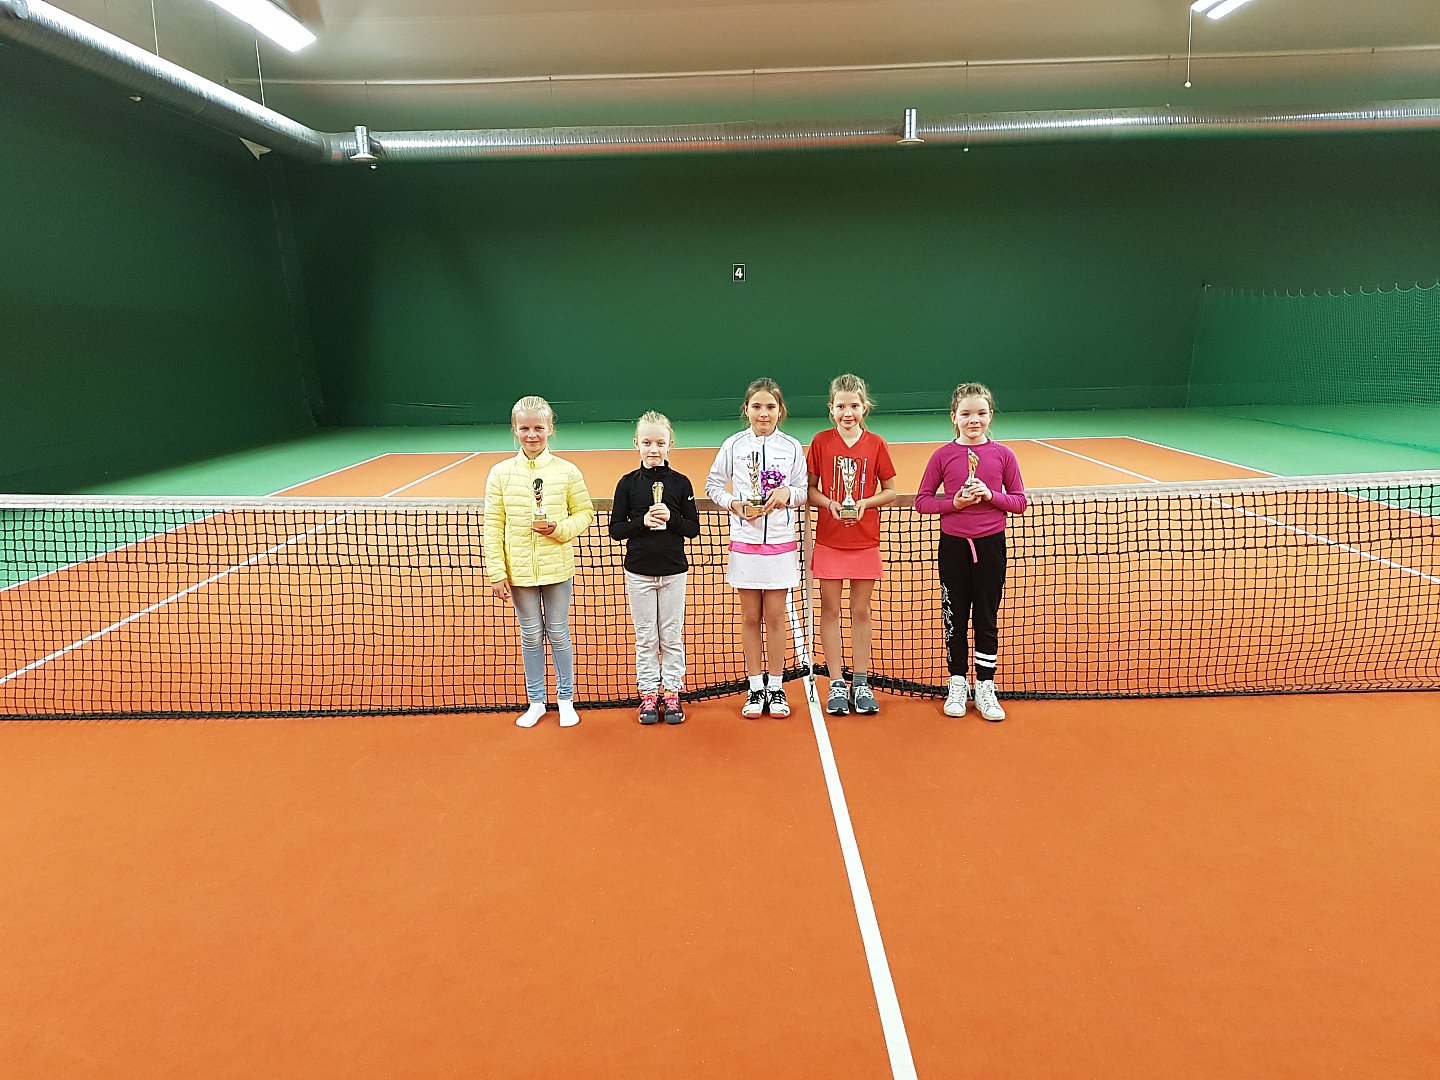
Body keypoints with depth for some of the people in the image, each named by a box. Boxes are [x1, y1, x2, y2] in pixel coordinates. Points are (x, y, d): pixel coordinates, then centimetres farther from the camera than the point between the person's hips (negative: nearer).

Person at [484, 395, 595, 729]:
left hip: (557, 570, -1)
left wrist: (560, 529, -16)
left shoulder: (567, 471, -4)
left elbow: (584, 513, 4)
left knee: (558, 633, 10)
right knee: (531, 635, 12)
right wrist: (496, 572, -5)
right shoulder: (501, 473, -2)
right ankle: (536, 701, 26)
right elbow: (493, 525, -1)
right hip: (518, 572, 1)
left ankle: (565, 699, 26)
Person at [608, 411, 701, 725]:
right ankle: (648, 694, 19)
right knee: (645, 637, 8)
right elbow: (615, 529, -2)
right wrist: (643, 522, -18)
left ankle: (671, 693, 20)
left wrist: (670, 518, -17)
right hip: (639, 572, 0)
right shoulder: (628, 483, -2)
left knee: (672, 636, 8)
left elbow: (693, 528, 0)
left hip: (673, 571, 0)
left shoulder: (681, 482, -1)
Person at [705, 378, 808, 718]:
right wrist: (734, 504, -10)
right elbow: (712, 485, 7)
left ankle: (775, 687, 16)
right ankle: (755, 688, 17)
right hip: (745, 541, 0)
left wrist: (787, 493, -15)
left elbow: (803, 491, 6)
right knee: (750, 618, 6)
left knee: (775, 617, 4)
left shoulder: (792, 447, 1)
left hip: (781, 542, 0)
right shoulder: (733, 445, 0)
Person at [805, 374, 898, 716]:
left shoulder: (876, 444, -1)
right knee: (830, 611, 4)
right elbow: (810, 489, 3)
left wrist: (865, 502, -14)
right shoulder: (821, 442, -2)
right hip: (829, 541, 0)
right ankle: (837, 684, 15)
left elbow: (890, 491, 3)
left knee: (861, 611, 8)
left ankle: (861, 683, 19)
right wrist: (829, 503, -16)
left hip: (865, 542, 0)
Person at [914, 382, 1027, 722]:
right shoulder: (943, 455, -2)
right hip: (953, 544, 0)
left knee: (986, 618, 8)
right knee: (955, 618, 9)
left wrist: (991, 495, -15)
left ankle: (985, 687, 20)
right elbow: (922, 500, 0)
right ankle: (958, 684, 24)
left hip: (991, 543, 0)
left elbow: (1019, 501, 3)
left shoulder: (1003, 455, -1)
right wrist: (954, 503, -16)